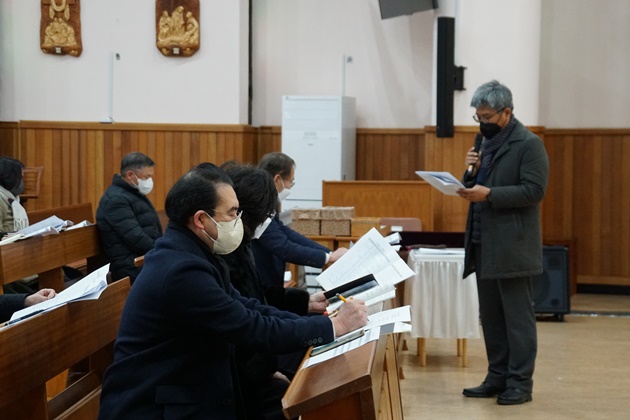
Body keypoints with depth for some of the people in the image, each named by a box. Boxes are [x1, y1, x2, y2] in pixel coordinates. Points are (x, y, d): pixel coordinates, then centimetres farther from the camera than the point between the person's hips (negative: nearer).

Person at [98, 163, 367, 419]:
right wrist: (335, 326, -11)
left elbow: (245, 307, 7)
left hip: (181, 391, 9)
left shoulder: (187, 254, 5)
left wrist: (316, 318, -1)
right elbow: (254, 330, -19)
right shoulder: (183, 270, -23)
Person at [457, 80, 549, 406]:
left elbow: (534, 190, -17)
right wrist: (471, 173, -1)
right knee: (490, 316, 11)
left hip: (512, 246, -8)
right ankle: (497, 377, 19)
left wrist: (489, 194, -22)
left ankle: (520, 382, 4)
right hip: (484, 244, 8)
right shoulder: (487, 142, 16)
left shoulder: (529, 144, -9)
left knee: (517, 315, -2)